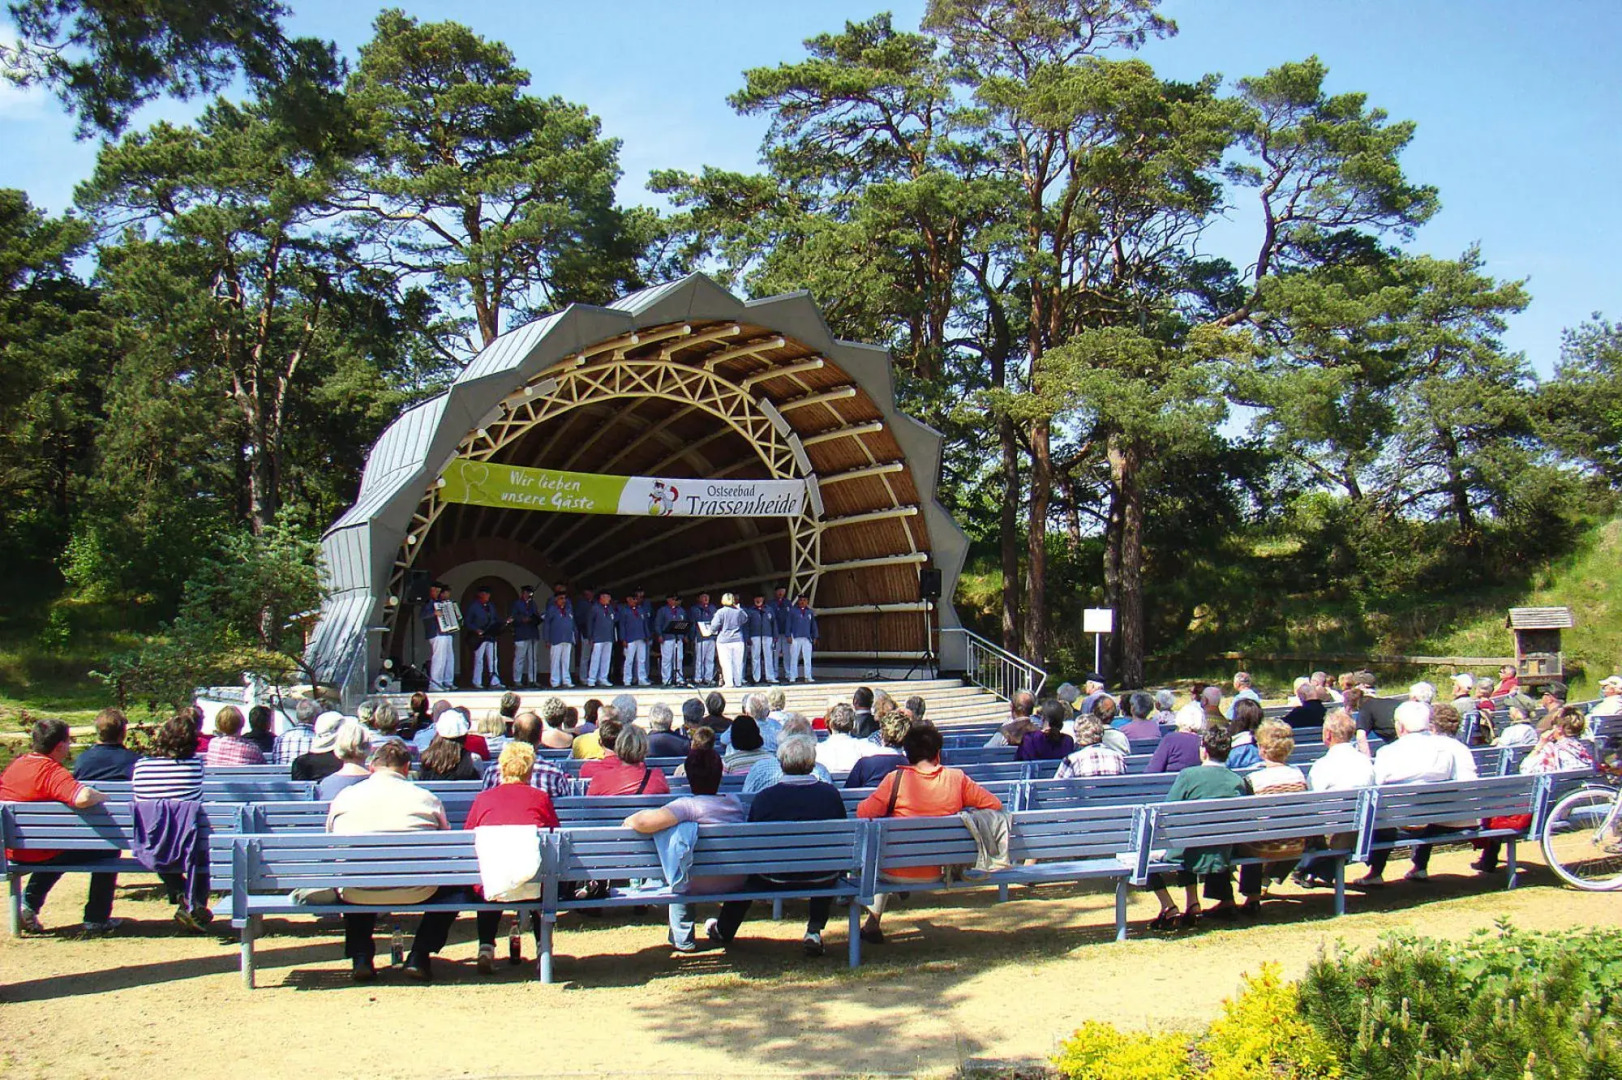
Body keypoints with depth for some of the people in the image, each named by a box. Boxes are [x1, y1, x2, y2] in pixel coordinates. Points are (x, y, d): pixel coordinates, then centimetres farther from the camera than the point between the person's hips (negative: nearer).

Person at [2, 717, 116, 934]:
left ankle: (29, 902, 22)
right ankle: (96, 920, 10)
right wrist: (103, 796, -17)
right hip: (42, 854, -8)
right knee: (109, 848, 7)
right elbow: (82, 798, -40)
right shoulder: (53, 772, -22)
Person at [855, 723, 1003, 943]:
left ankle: (872, 922, 35)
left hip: (897, 872, -3)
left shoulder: (896, 778, -15)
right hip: (935, 873, 4)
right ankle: (874, 922, 47)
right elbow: (995, 804, -1)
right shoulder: (957, 778, -8)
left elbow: (863, 813, -14)